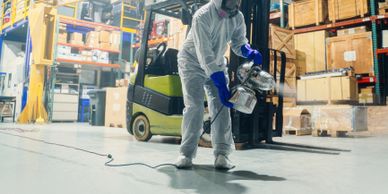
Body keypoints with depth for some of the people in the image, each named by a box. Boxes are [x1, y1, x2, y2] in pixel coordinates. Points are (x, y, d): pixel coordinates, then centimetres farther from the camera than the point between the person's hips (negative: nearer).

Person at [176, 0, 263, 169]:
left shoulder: (238, 17, -12)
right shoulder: (203, 16, -30)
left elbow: (239, 43, 2)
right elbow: (204, 55, -35)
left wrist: (251, 53, -23)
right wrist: (222, 87, -39)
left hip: (217, 64, 5)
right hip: (193, 63, -4)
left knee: (220, 106, -9)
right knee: (194, 106, -13)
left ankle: (222, 153, -7)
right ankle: (186, 153, -3)